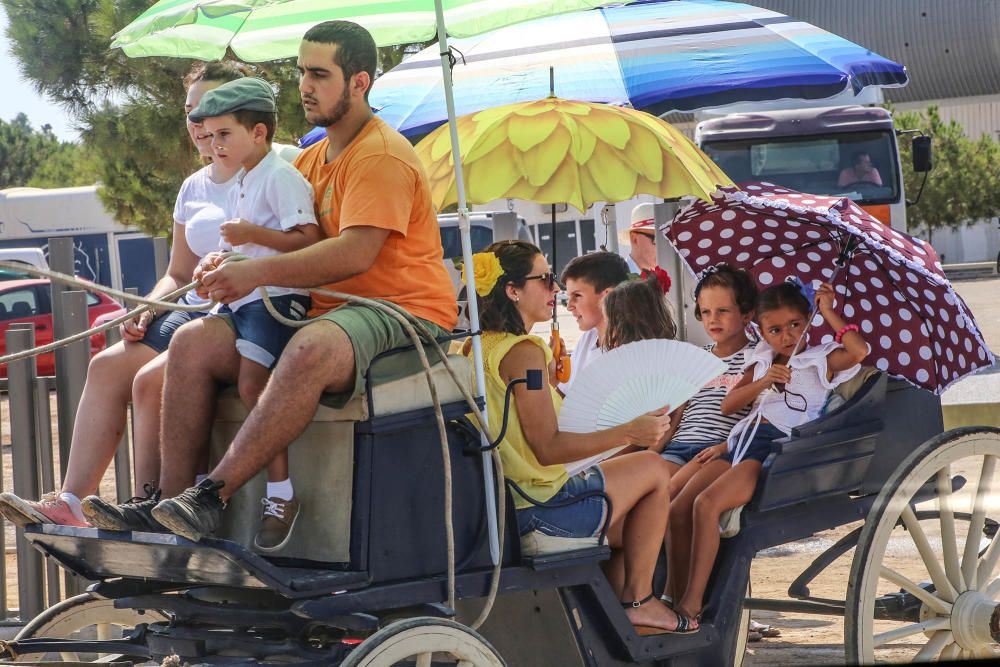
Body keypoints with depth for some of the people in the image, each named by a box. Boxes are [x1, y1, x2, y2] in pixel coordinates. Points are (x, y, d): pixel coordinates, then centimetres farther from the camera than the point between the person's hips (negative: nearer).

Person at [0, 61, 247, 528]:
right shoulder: (194, 187, 21)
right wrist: (146, 311, 6)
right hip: (196, 312, 8)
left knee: (151, 378, -26)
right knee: (107, 366, -13)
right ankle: (72, 503, -20)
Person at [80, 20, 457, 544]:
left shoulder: (383, 156, -10)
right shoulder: (312, 160, 20)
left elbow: (356, 253, -23)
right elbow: (284, 242, 19)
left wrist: (257, 273, -26)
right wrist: (227, 264, -4)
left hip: (401, 311, -9)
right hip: (322, 312, 9)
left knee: (310, 351, -41)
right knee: (193, 343, -7)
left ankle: (212, 497, -42)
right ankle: (168, 502, -18)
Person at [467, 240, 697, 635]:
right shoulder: (525, 351, -18)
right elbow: (548, 448, -22)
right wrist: (630, 433, -19)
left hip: (500, 505, 9)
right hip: (539, 507, -9)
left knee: (626, 529, 25)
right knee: (653, 469, 10)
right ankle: (638, 600, 14)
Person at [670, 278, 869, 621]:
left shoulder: (821, 360, 8)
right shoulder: (762, 362, 26)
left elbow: (859, 351, -13)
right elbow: (728, 404, 17)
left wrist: (829, 313, -3)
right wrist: (762, 382, 1)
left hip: (780, 443, -7)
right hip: (742, 441, 7)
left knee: (707, 504, -27)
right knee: (677, 508, -11)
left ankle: (692, 603, -27)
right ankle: (676, 597, -7)